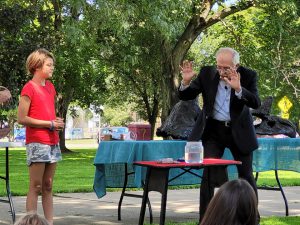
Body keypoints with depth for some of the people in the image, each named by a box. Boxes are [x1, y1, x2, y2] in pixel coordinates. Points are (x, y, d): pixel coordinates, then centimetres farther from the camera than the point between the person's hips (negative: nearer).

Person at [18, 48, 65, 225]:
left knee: (48, 187, 9)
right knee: (36, 187, -5)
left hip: (53, 142, 7)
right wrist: (50, 124, -13)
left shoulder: (50, 86, 15)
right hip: (37, 142, -7)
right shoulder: (29, 88, -8)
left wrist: (57, 122, 5)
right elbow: (22, 119, -13)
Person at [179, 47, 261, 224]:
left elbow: (256, 103, -24)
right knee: (209, 174, -9)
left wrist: (238, 89, -39)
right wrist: (186, 81, -25)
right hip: (214, 130, 0)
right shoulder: (207, 74, -9)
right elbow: (185, 96, -4)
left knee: (246, 176, 7)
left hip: (239, 130, 0)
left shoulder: (248, 76, -12)